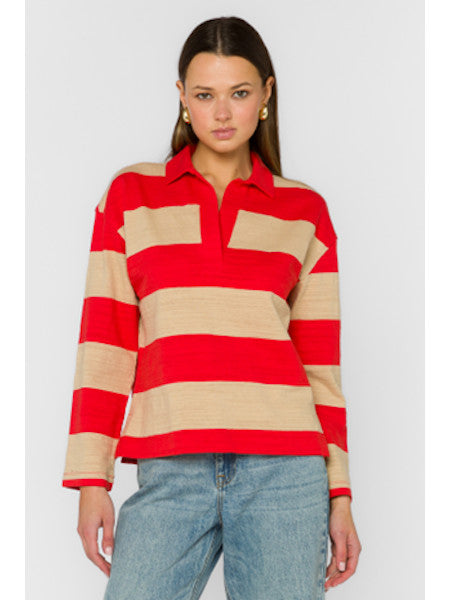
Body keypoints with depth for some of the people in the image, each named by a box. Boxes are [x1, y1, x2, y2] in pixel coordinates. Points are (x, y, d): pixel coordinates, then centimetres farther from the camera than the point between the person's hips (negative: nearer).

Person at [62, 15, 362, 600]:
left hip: (284, 470, 1)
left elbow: (320, 360, 11)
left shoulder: (305, 211, 11)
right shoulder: (131, 194, 10)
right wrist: (92, 480, 0)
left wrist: (339, 494, 7)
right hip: (171, 472, 0)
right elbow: (104, 342, 6)